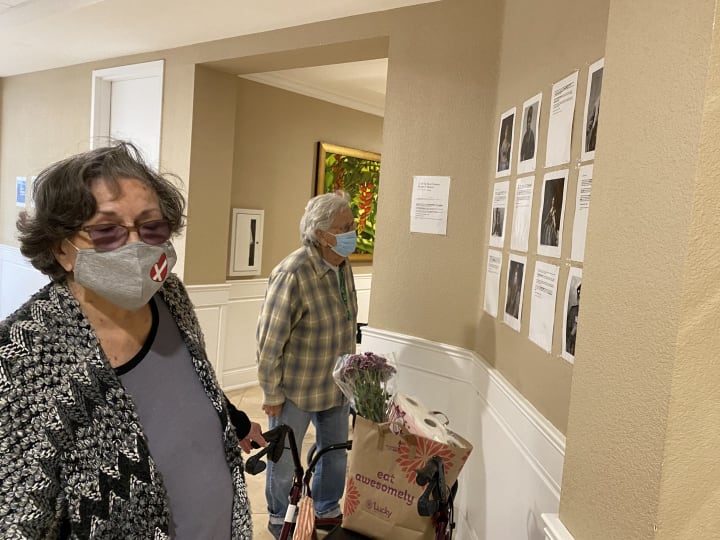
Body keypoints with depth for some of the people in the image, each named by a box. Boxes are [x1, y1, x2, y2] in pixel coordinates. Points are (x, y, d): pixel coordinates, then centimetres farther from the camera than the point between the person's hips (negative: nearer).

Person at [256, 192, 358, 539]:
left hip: (337, 386, 7)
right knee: (284, 459, 16)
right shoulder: (293, 273, -27)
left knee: (336, 454, 22)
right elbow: (269, 339, -21)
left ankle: (327, 510, 48)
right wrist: (272, 393, -13)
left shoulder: (343, 266, -3)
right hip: (296, 389, -6)